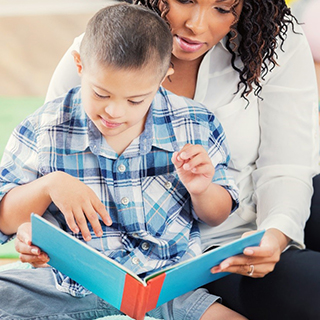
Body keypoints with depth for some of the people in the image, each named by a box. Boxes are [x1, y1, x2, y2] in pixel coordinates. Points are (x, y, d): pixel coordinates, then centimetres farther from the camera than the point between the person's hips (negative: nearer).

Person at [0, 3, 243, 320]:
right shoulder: (43, 130, -4)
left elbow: (217, 217, 10)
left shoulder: (194, 127, -1)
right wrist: (50, 184, -20)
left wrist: (201, 190, -13)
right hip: (70, 288, 0)